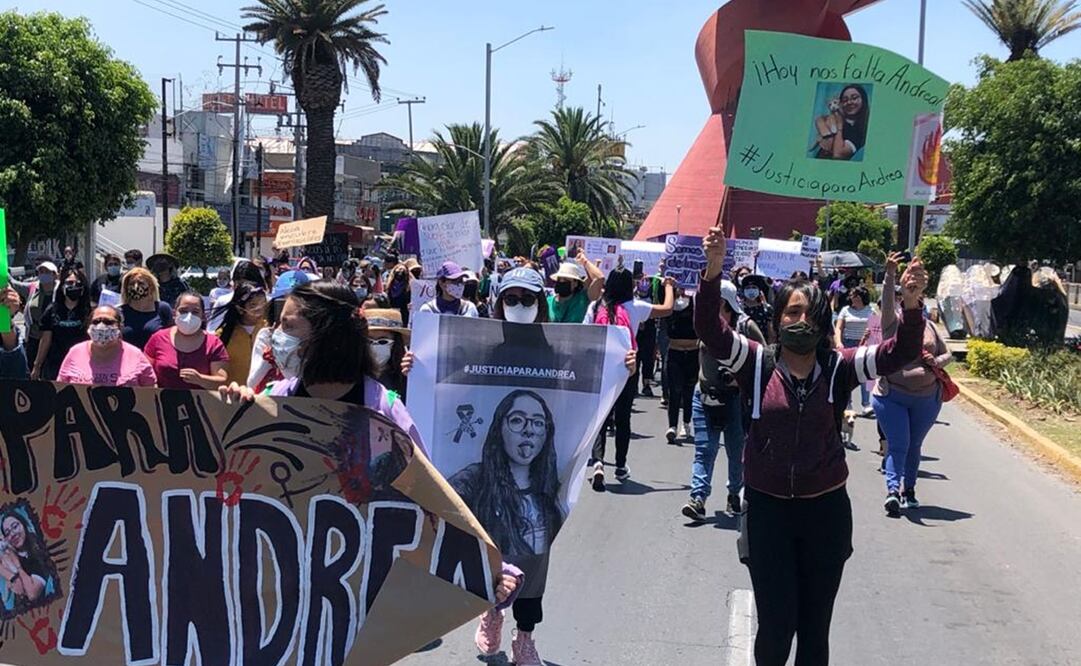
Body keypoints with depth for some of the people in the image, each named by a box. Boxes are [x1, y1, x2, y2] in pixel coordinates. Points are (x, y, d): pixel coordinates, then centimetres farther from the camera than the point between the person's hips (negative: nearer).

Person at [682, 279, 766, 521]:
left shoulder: (746, 326, -7)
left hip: (735, 398, -3)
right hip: (705, 395, 3)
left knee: (736, 451, 10)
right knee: (704, 449, -6)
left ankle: (734, 495, 27)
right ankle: (698, 498, -11)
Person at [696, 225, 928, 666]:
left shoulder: (839, 368, -2)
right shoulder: (757, 364, -5)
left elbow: (900, 353, -12)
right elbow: (710, 329, -18)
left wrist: (911, 306, -31)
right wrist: (713, 272, -34)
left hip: (826, 510, 2)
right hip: (767, 509, -1)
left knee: (815, 626, 15)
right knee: (776, 624, 2)